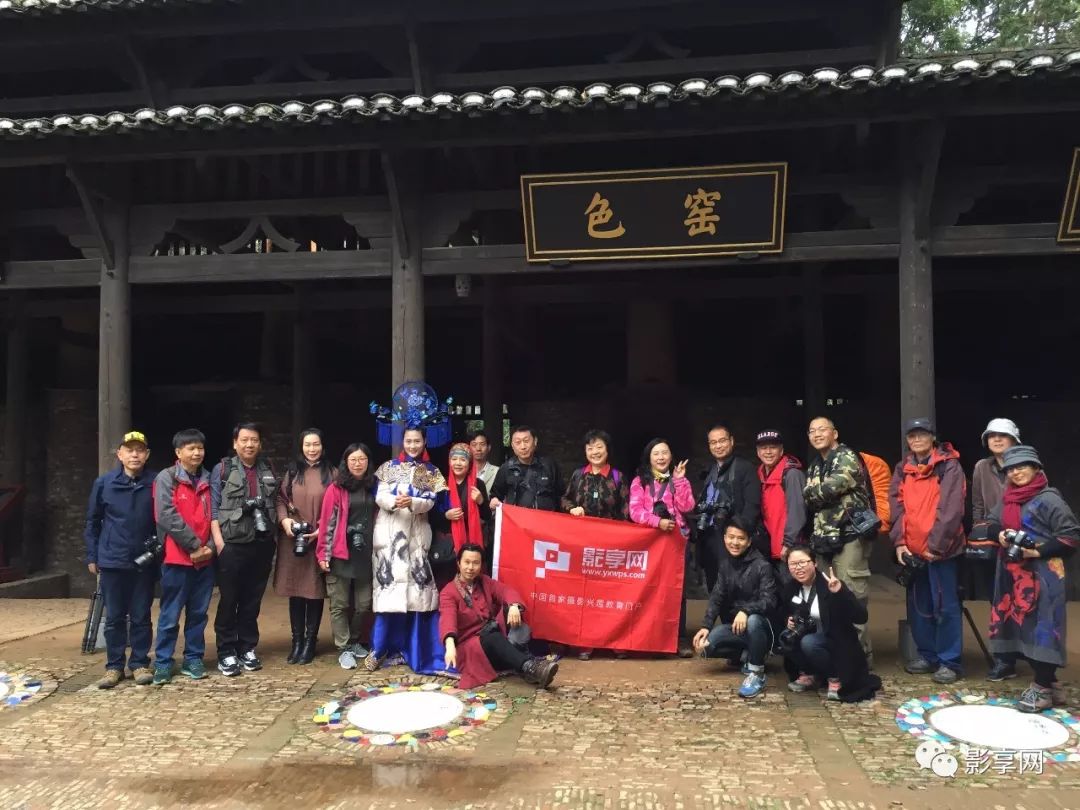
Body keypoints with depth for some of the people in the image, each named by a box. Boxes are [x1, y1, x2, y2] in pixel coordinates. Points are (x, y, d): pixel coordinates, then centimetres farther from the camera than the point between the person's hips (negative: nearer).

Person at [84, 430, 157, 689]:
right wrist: (92, 556, 6)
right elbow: (92, 522, 7)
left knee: (141, 617, 8)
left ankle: (140, 664, 19)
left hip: (144, 562, -1)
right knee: (114, 618, 9)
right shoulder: (104, 483, -2)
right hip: (112, 561, 1)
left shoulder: (156, 483, -5)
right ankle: (114, 666, 20)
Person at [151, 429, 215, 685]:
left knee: (199, 613, 10)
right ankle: (163, 662, 10)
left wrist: (210, 546, -5)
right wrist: (193, 544, -13)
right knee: (171, 614, 1)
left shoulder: (208, 480, 12)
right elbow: (167, 516, -13)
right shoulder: (166, 478, -3)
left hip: (205, 558, 5)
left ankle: (193, 659, 19)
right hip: (177, 557, -4)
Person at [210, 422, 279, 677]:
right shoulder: (222, 469, 2)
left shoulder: (268, 472, 14)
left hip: (262, 544, 3)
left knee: (253, 601, 9)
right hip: (232, 544, -3)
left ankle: (247, 649, 19)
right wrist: (218, 541, -11)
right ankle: (226, 654, 10)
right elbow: (213, 508, -3)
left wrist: (272, 539, 5)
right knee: (228, 601, 2)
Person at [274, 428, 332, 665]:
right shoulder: (293, 471, 10)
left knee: (315, 590, 3)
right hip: (293, 541, 3)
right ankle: (297, 640, 18)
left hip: (319, 540, -2)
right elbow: (280, 498, 9)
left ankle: (310, 641, 15)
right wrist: (284, 519, -9)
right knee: (295, 590, 7)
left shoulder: (330, 473, 1)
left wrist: (323, 530, -12)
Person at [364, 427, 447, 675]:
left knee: (416, 587, -3)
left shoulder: (431, 472, 9)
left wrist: (411, 502, -23)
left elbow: (429, 502, -2)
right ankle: (379, 648, 3)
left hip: (416, 534, 1)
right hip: (390, 532, -1)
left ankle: (415, 649, 5)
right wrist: (393, 502, -23)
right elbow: (379, 496, -2)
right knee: (389, 583, -6)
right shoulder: (389, 467, 8)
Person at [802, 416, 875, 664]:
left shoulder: (847, 458, -4)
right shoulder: (814, 467, 20)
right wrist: (817, 496, -7)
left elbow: (830, 488, -17)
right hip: (823, 539, 8)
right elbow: (809, 501, 13)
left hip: (849, 536, -8)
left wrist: (810, 492, 0)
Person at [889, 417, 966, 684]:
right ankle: (927, 655, 24)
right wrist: (899, 541, -5)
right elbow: (896, 506, 6)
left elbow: (951, 509, -14)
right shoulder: (903, 470, 11)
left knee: (945, 606, -2)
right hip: (912, 550, 6)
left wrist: (936, 544, -17)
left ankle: (949, 661, 7)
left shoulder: (949, 466, -6)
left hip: (940, 549, -6)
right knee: (919, 605, 12)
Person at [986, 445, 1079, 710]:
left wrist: (1039, 551, -19)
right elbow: (992, 523, 21)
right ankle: (1050, 681, 22)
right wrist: (1000, 534, -1)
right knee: (1019, 626, 9)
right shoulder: (1007, 499, 12)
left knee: (1040, 627, -6)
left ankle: (1043, 688, 5)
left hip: (1042, 574, -7)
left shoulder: (1048, 498, -9)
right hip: (1013, 573, 8)